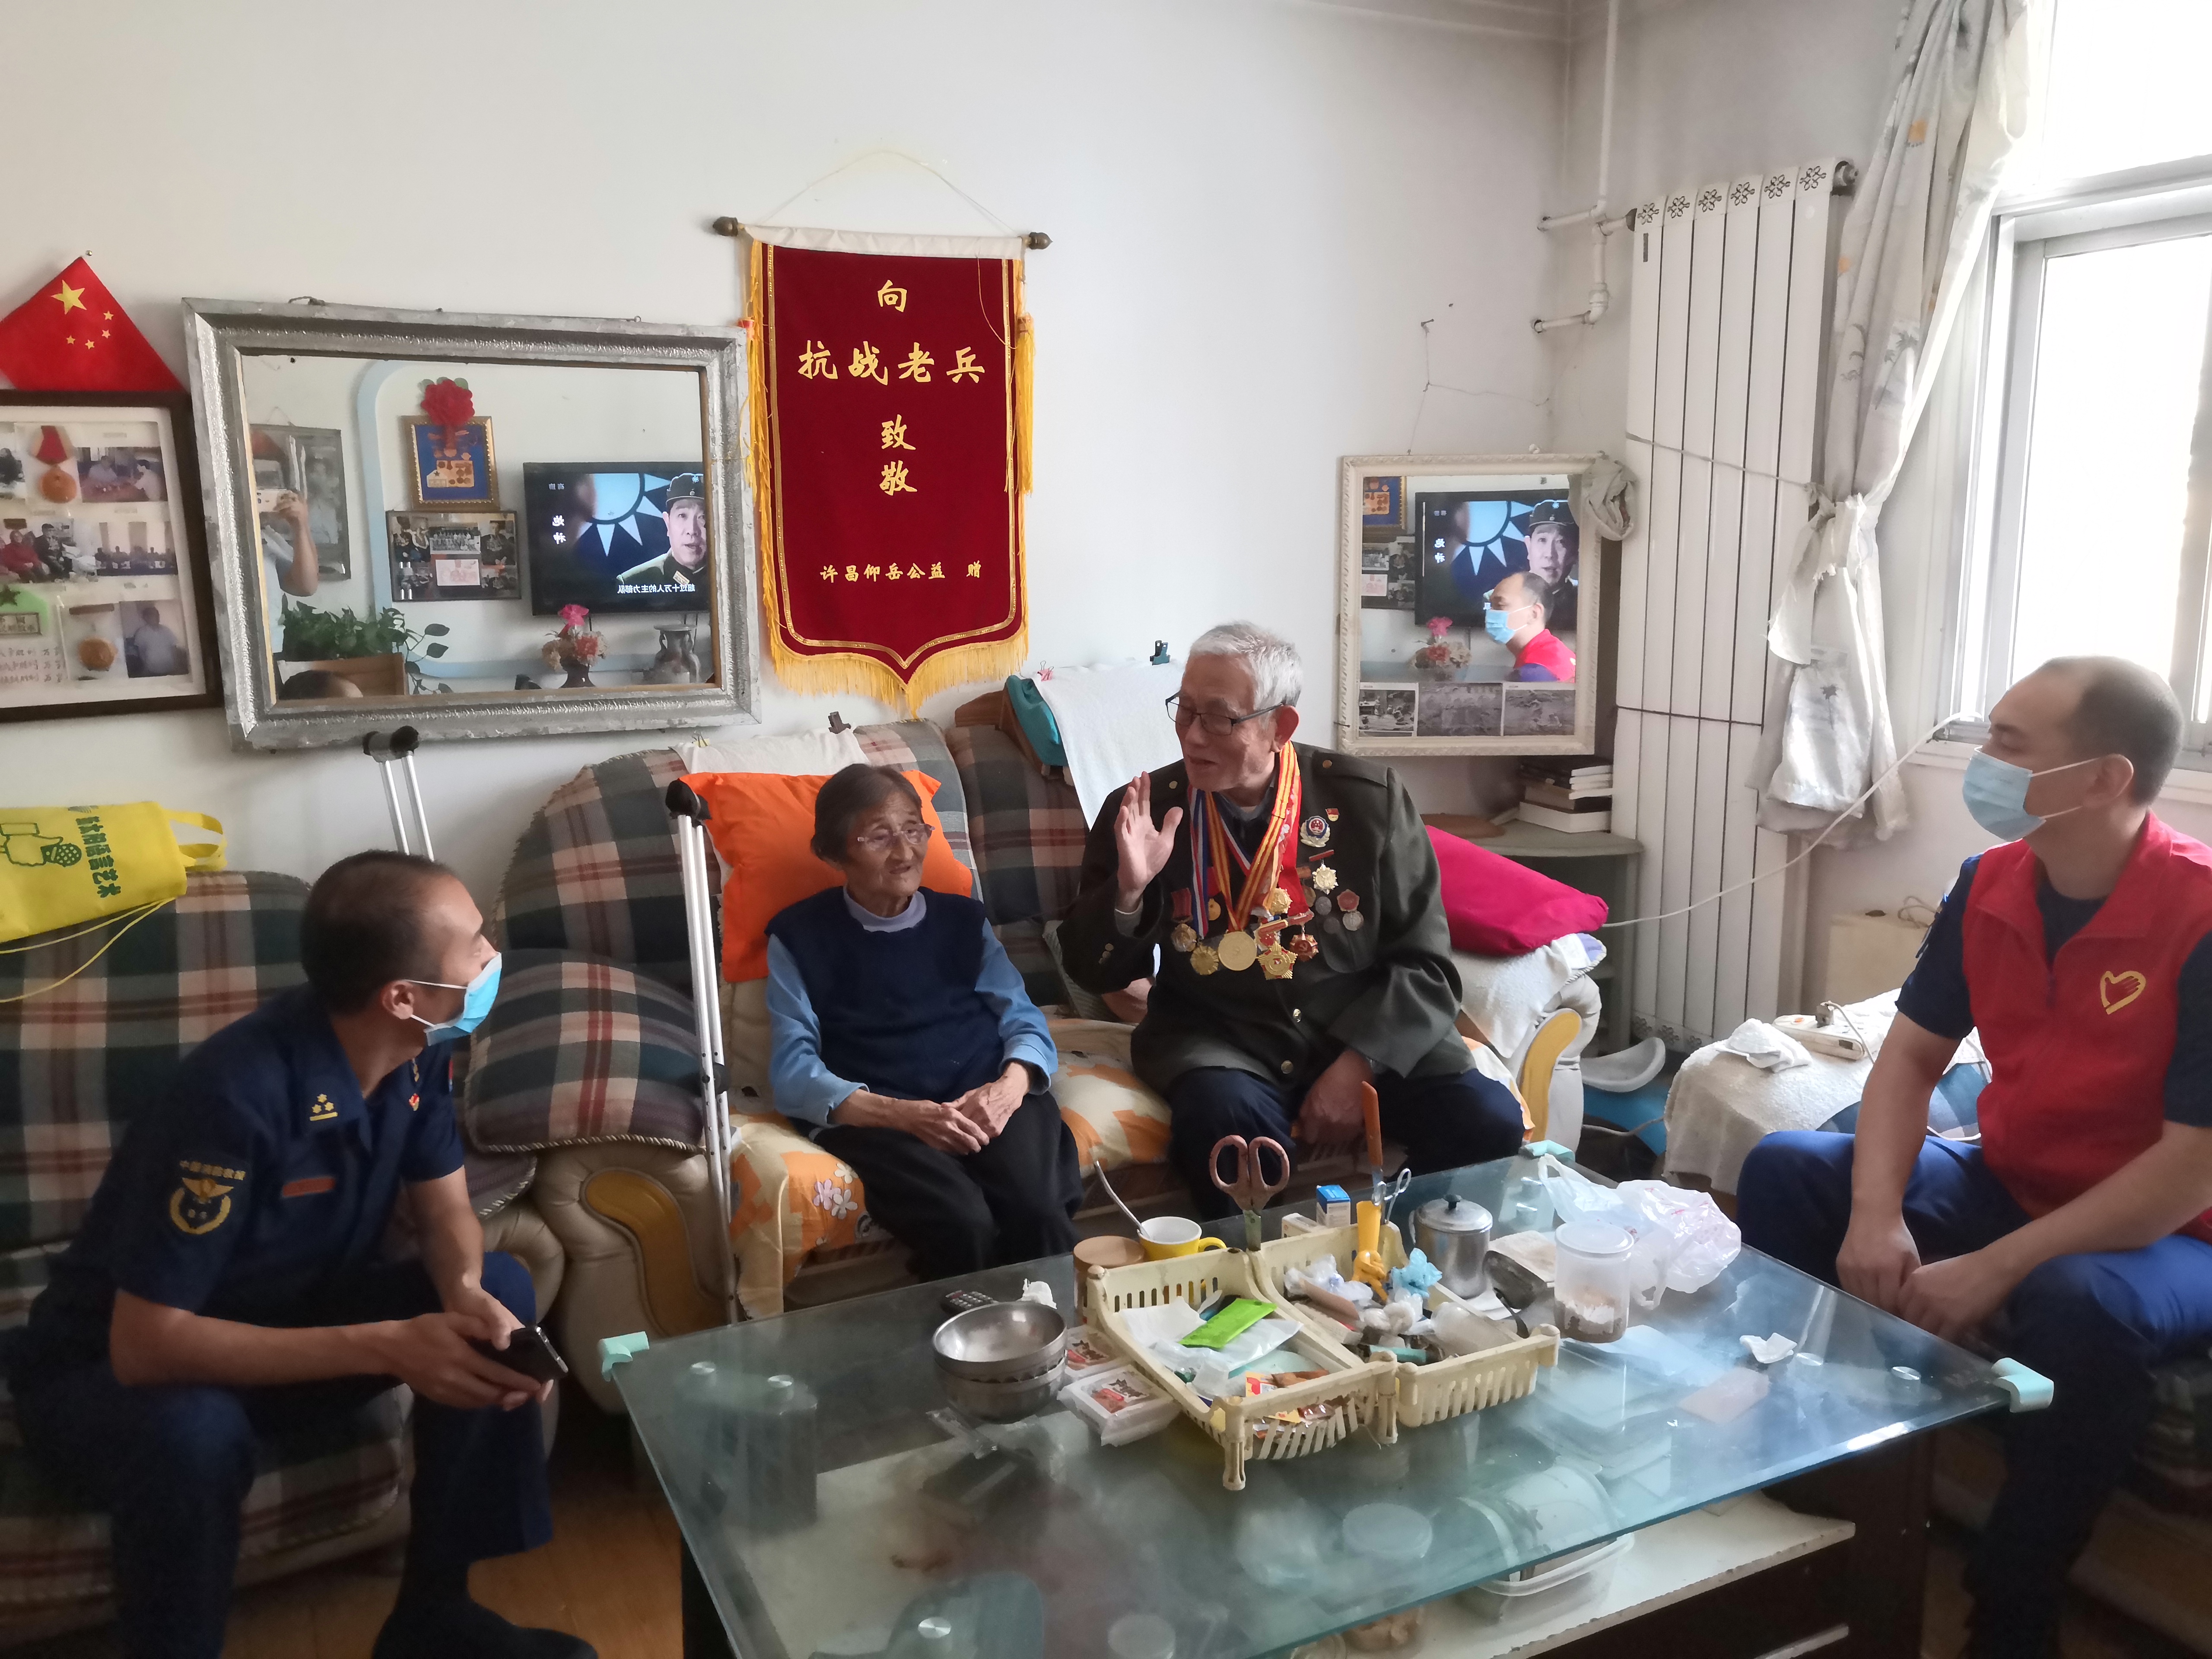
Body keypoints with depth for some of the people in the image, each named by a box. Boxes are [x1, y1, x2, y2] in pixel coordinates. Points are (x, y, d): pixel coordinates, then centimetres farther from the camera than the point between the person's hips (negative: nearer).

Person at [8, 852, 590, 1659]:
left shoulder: (418, 1049, -15)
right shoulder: (239, 1092, -36)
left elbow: (443, 1207, -4)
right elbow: (147, 1342, -34)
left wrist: (464, 1288, -27)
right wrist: (385, 1347, -38)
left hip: (282, 1320, 6)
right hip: (109, 1367, -6)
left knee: (501, 1288, -14)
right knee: (194, 1435, -39)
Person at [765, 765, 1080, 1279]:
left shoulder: (963, 919, 20)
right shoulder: (800, 937, 9)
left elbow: (1024, 1020, 12)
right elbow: (793, 1072, 0)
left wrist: (1009, 1087, -13)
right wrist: (902, 1114, -17)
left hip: (989, 1100, 3)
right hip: (872, 1117, -2)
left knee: (1036, 1212, -30)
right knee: (963, 1226, -33)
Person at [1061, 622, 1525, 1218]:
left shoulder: (1369, 799, -2)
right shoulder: (1141, 810, 0)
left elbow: (1424, 964, 0)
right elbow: (1093, 971, 4)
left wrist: (1359, 1063, -15)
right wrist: (1129, 889, -16)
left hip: (1368, 1031, 1)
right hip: (1218, 1038, -1)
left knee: (1489, 1123, -23)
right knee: (1228, 1119, -35)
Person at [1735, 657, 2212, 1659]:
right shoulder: (1989, 887, -4)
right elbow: (1912, 1055, 1)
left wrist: (1996, 1270, -28)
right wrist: (1877, 1215, -17)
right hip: (2008, 1185, 7)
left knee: (2076, 1306, -38)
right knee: (1786, 1170, -7)